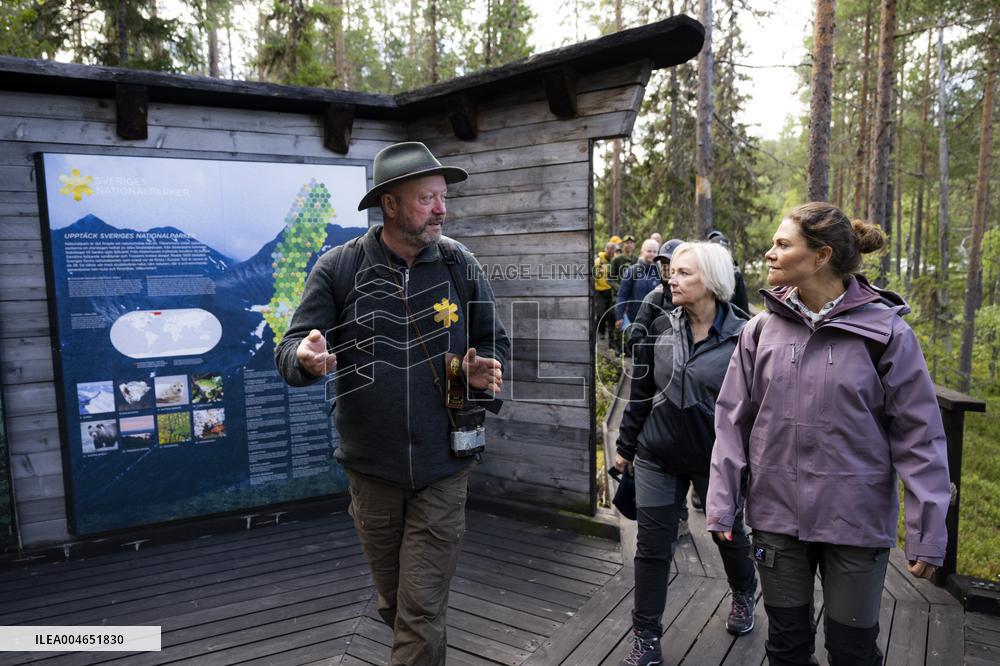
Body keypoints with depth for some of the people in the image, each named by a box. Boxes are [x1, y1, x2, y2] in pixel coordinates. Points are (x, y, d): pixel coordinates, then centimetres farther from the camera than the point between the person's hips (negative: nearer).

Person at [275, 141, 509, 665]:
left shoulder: (460, 266, -3)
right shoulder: (337, 269, -7)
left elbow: (494, 342, 8)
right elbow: (288, 350, -6)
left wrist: (484, 369, -15)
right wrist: (306, 359, -30)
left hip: (442, 470, -1)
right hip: (371, 468, 1)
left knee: (421, 612, 2)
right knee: (393, 601, 22)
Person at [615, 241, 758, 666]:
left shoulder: (743, 336, -12)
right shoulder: (659, 329, -2)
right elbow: (640, 393, 6)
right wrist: (626, 447, 10)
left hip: (717, 459, -2)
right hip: (658, 458, 2)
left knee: (729, 535, 20)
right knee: (652, 547, 5)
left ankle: (743, 596, 51)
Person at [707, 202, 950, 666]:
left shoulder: (884, 331, -9)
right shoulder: (762, 328, -2)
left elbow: (919, 436, -7)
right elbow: (733, 420, 1)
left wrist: (927, 531, -7)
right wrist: (722, 503, -2)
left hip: (857, 520, -2)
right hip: (776, 514, 3)